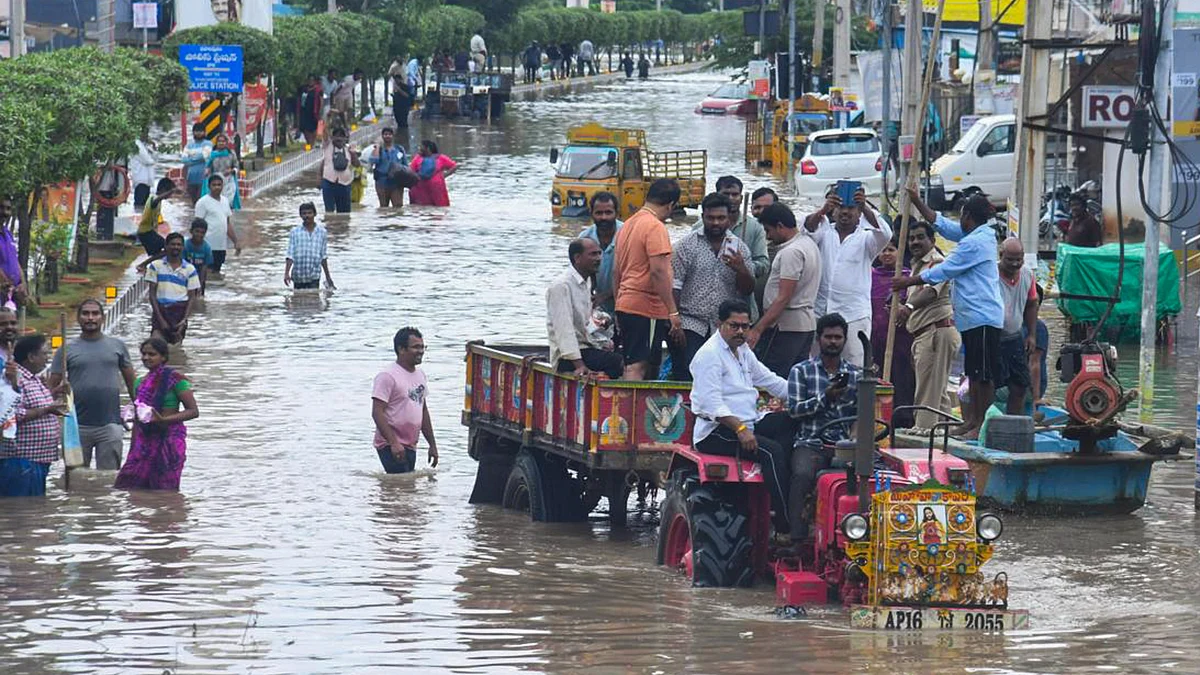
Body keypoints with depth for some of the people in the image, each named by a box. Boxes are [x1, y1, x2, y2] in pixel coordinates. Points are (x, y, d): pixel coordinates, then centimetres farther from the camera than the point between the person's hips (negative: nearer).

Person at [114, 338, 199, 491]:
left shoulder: (174, 378, -6)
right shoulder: (140, 383, 13)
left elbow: (193, 411, -9)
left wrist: (163, 420, -21)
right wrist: (132, 452, 16)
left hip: (169, 439, -6)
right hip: (145, 440, 6)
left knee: (166, 490, -4)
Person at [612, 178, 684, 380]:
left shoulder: (628, 224, 15)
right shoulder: (655, 227, -13)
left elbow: (616, 270, 20)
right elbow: (658, 271, -20)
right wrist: (673, 312, -19)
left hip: (624, 305, 9)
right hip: (647, 308, -9)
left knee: (631, 366, 13)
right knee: (638, 367, -11)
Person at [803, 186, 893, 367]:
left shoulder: (865, 238, 6)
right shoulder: (825, 233, 11)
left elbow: (884, 234, -13)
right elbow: (809, 228, -10)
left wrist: (866, 208, -28)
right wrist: (823, 210, -30)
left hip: (855, 314, -2)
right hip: (821, 313, 2)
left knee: (857, 366, -7)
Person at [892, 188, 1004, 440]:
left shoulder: (974, 243, -16)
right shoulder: (980, 235, 14)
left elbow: (943, 271, -13)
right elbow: (942, 224, 24)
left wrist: (909, 282, -3)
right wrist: (917, 202, 24)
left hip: (982, 317, -11)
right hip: (973, 317, 11)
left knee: (984, 374, -8)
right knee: (974, 372, 14)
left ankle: (983, 425, -8)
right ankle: (972, 421, 19)